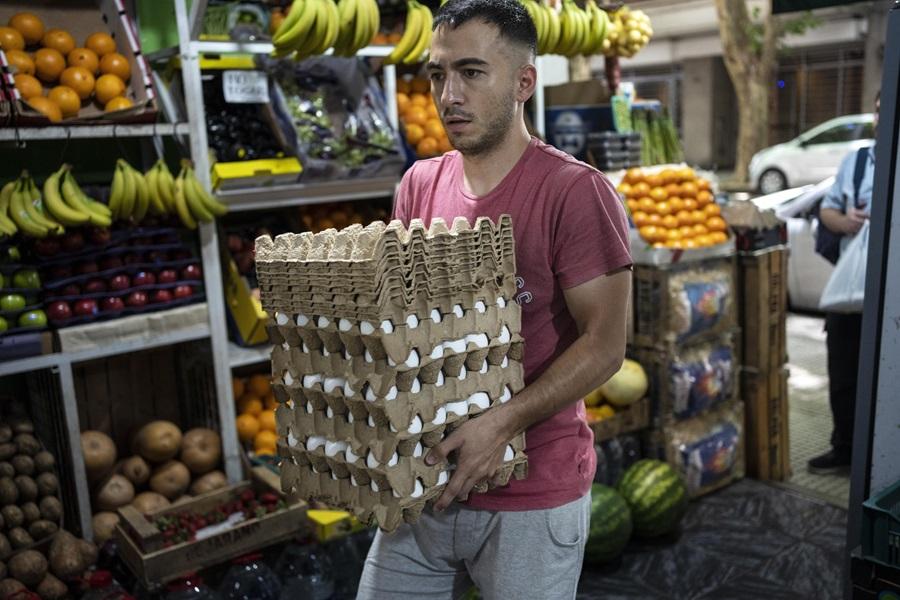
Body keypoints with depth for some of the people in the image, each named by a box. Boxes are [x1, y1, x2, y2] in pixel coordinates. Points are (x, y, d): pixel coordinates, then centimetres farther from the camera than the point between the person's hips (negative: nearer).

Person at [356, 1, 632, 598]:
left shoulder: (575, 192, -15)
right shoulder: (420, 185, 2)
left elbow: (604, 345, -16)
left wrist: (502, 423, -24)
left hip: (535, 501, -5)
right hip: (425, 481, 5)